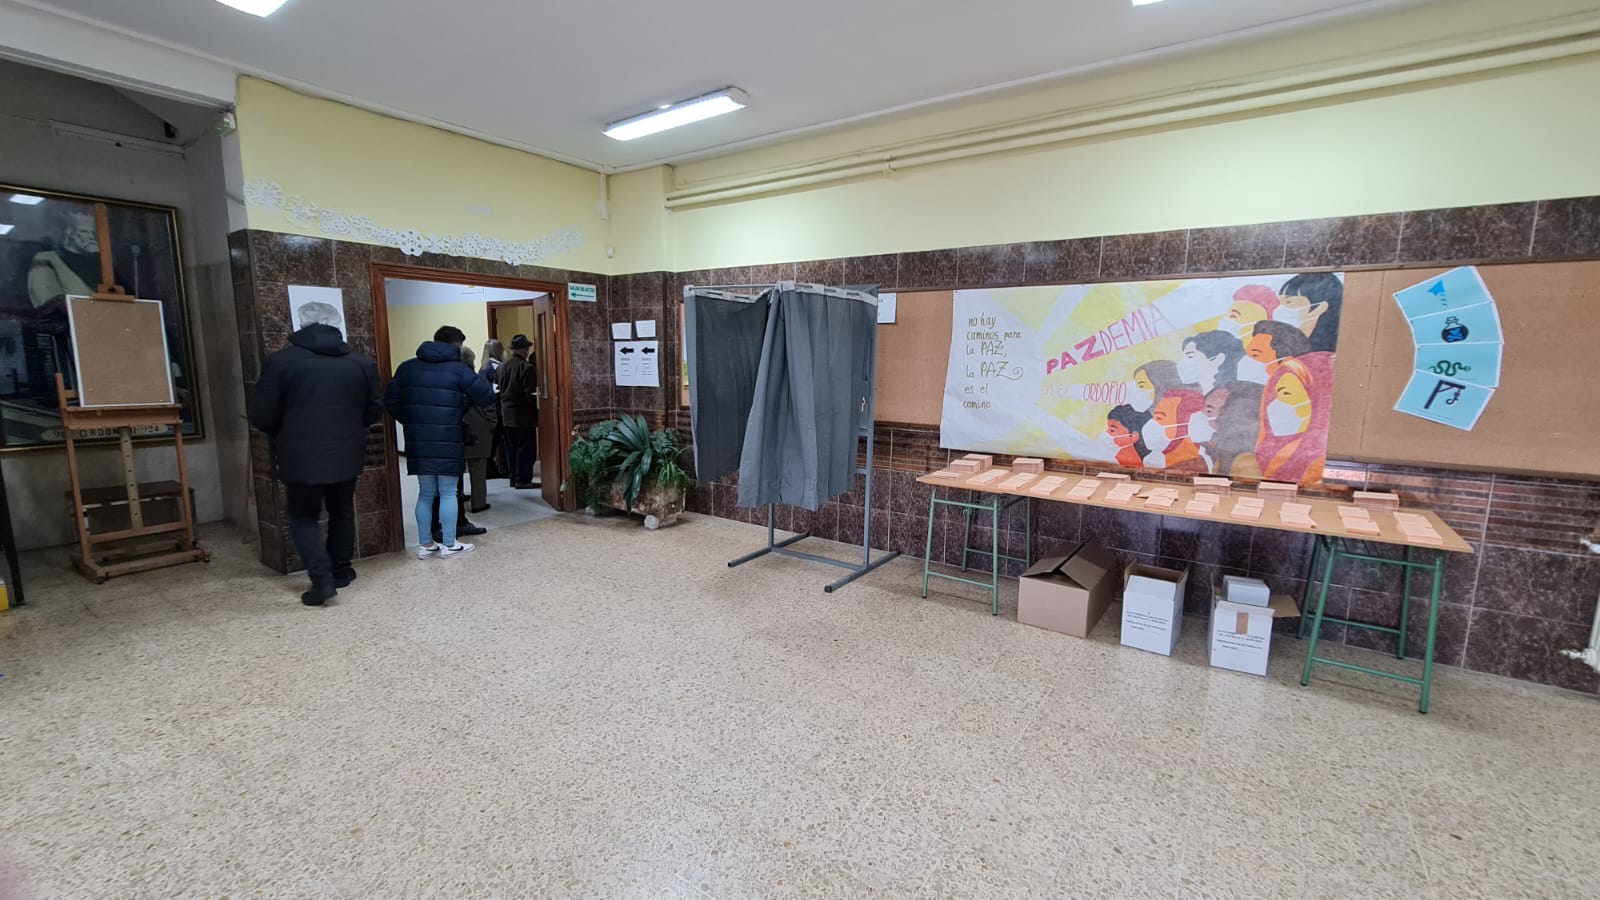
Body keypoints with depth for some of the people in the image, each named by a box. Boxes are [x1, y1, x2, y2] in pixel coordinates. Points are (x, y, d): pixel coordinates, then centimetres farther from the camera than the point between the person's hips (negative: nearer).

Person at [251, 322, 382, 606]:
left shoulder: (280, 361, -3)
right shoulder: (362, 363, 5)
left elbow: (262, 417, -4)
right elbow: (374, 412, 7)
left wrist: (284, 434, 17)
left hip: (300, 456, -2)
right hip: (347, 454, 3)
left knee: (304, 517, 10)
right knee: (342, 512, 19)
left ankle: (322, 580, 0)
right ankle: (340, 570, 28)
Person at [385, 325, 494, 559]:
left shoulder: (407, 367, 9)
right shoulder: (458, 369, -6)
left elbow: (391, 402, 6)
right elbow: (486, 396, -5)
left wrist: (411, 422, 16)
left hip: (418, 442, 5)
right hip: (448, 442, -4)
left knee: (426, 493, 14)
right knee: (448, 493, 5)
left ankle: (425, 544, 19)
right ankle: (449, 544, 11)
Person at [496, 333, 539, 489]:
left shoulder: (503, 366, 7)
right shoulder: (526, 367, -16)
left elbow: (498, 388, 12)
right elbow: (530, 394, -18)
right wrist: (538, 405, -5)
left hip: (507, 414, 8)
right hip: (524, 414, -8)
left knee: (512, 447, 13)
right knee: (526, 447, -2)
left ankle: (514, 477, 20)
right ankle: (523, 479, -2)